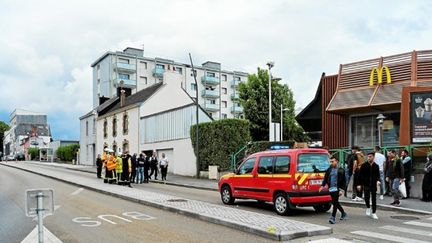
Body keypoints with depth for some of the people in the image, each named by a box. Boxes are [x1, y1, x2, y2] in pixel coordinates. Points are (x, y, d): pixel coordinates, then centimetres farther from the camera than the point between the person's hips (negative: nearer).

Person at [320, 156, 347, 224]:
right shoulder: (329, 170, 9)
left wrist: (341, 190, -11)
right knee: (335, 203, 14)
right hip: (331, 189, 5)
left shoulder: (341, 170, -3)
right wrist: (322, 186, 1)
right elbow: (325, 178, 13)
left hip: (337, 189, -5)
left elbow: (343, 181, -4)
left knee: (335, 203, -10)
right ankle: (343, 213, 34)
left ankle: (333, 217, -9)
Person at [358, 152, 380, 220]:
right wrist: (360, 184, -4)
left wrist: (378, 181, -11)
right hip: (366, 184, -1)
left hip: (373, 185, 2)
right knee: (367, 197, -11)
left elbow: (378, 175, 10)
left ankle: (374, 213, 16)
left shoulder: (376, 166, 4)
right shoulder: (364, 165, -1)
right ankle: (368, 207, 19)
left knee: (374, 199, 5)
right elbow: (360, 175, 0)